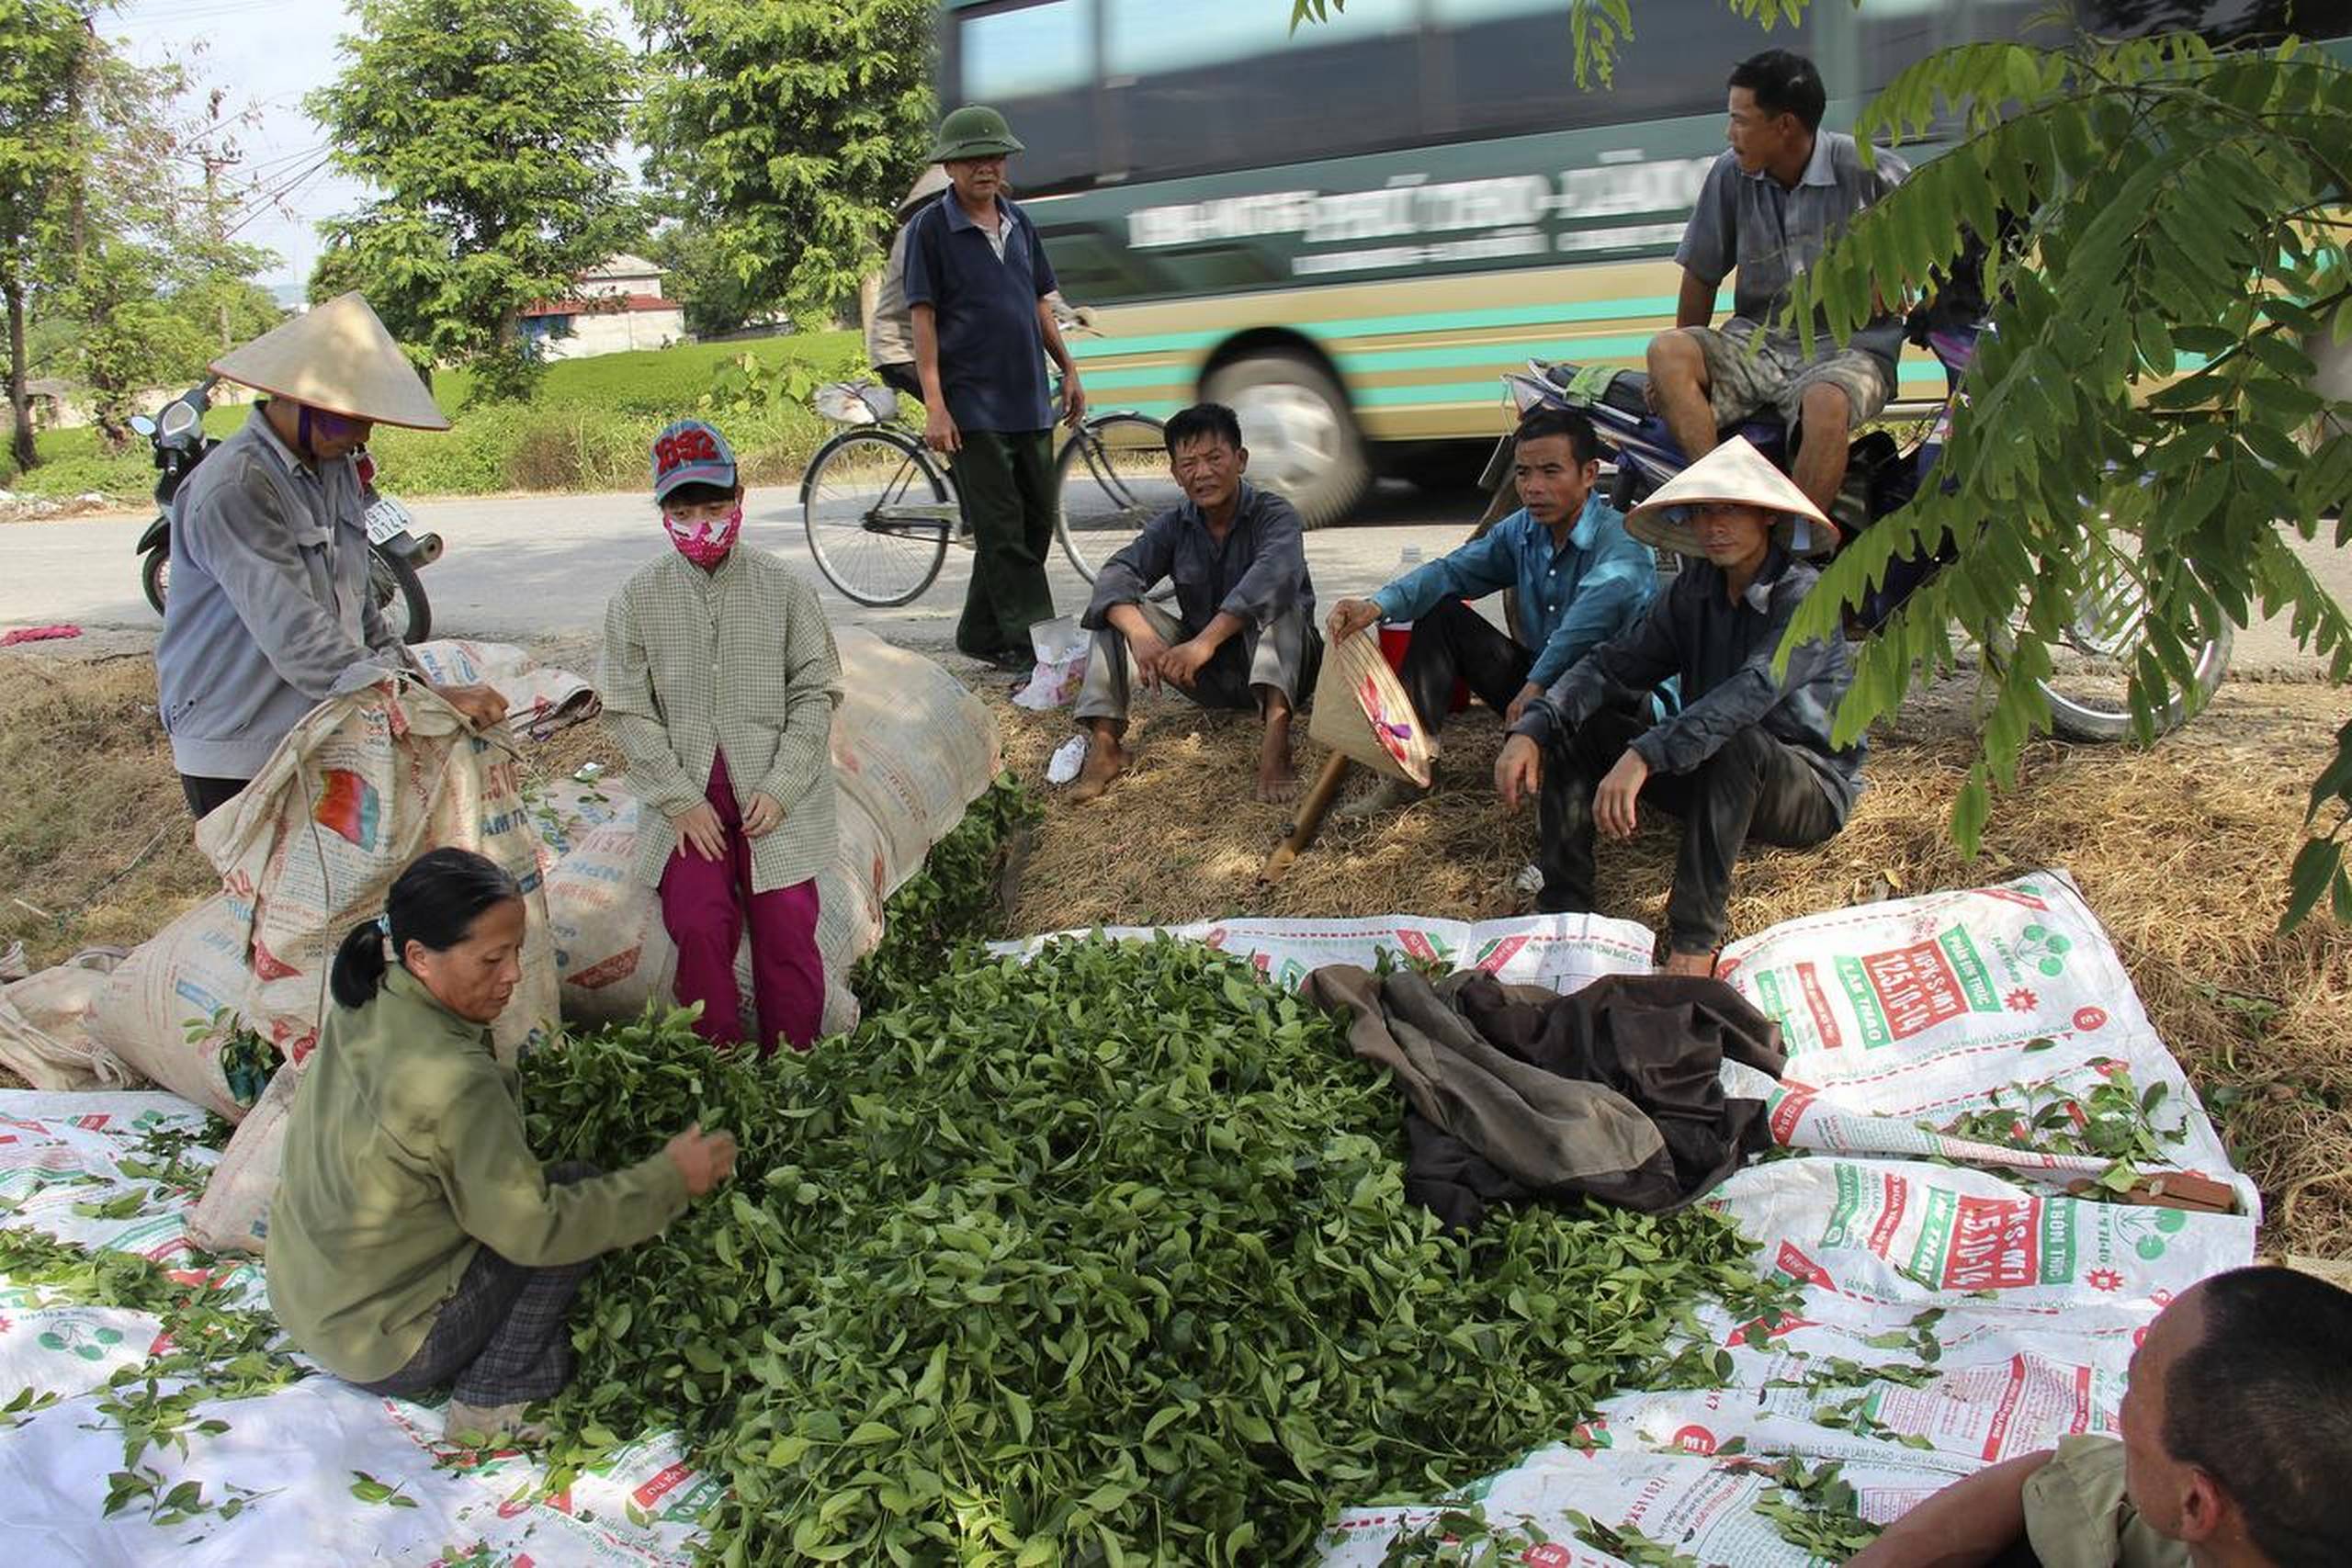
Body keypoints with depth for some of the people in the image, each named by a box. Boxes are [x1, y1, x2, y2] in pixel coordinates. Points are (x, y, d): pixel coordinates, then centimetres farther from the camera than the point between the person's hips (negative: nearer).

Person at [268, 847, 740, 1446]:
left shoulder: (363, 1006, -7)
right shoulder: (451, 1081, -32)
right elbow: (533, 1228, -26)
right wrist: (668, 1178, -19)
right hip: (379, 1347, -8)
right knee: (576, 1188, -7)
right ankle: (491, 1407, 0)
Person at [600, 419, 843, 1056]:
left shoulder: (782, 586, 3)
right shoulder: (637, 599, 4)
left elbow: (815, 693, 3)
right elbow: (630, 713, 2)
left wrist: (780, 788, -8)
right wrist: (681, 800, -8)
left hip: (775, 790, 0)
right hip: (684, 791, 1)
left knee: (788, 924, -14)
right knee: (699, 922, -20)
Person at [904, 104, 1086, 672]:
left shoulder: (1019, 222, 13)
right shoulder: (930, 227, -4)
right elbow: (923, 317, -8)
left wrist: (1068, 369, 15)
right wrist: (934, 405, -15)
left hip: (1029, 401, 7)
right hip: (972, 406, -7)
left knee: (1035, 522, 9)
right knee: (1002, 530, -7)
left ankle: (982, 635, 20)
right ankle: (1035, 642, -8)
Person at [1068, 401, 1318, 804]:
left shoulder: (1273, 514, -12)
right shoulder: (1173, 526, 1)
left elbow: (1274, 574, -35)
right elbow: (1117, 574, -16)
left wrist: (1205, 642, -47)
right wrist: (1142, 636, -38)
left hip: (1279, 662, -4)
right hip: (1207, 678, 4)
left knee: (1273, 598, -31)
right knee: (1121, 611, -13)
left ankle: (1276, 727, -50)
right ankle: (1104, 743, -26)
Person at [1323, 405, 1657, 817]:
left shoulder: (1622, 540, -20)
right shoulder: (1523, 529, 4)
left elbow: (1599, 603, -39)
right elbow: (1453, 570, -4)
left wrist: (1537, 684, -50)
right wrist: (1377, 606, -22)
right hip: (1538, 682, 7)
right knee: (1441, 612, 0)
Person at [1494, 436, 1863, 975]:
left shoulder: (1804, 596, -18)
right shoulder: (1696, 588, 2)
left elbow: (1754, 689, -36)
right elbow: (1614, 661, -7)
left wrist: (1643, 756, -48)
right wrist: (1531, 730, -24)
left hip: (1813, 792, -6)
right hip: (1715, 776, 7)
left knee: (1733, 742, -39)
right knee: (1577, 724, -7)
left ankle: (1695, 939, -34)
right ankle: (1563, 906, -14)